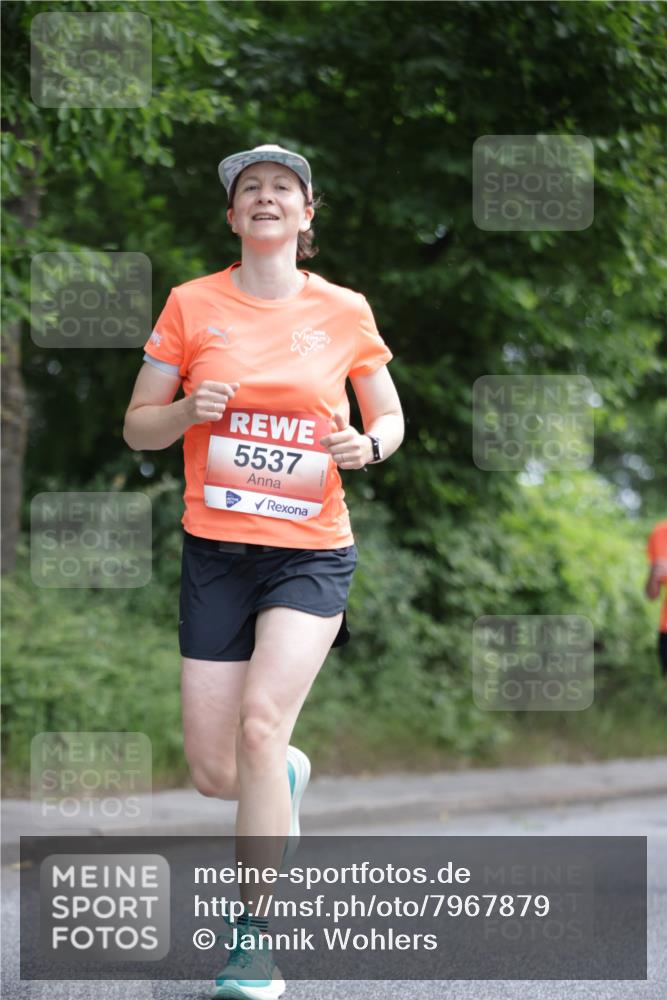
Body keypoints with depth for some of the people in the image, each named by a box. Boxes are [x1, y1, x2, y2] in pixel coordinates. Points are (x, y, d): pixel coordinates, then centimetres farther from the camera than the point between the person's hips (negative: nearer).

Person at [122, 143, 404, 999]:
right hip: (214, 551, 2)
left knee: (261, 722, -23)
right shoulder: (192, 304, 1)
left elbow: (390, 420, 13)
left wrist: (366, 446, -10)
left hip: (312, 551, -1)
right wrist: (190, 410, -16)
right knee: (214, 775, 0)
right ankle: (288, 775, 38)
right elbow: (137, 428, 6)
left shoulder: (345, 312, 1)